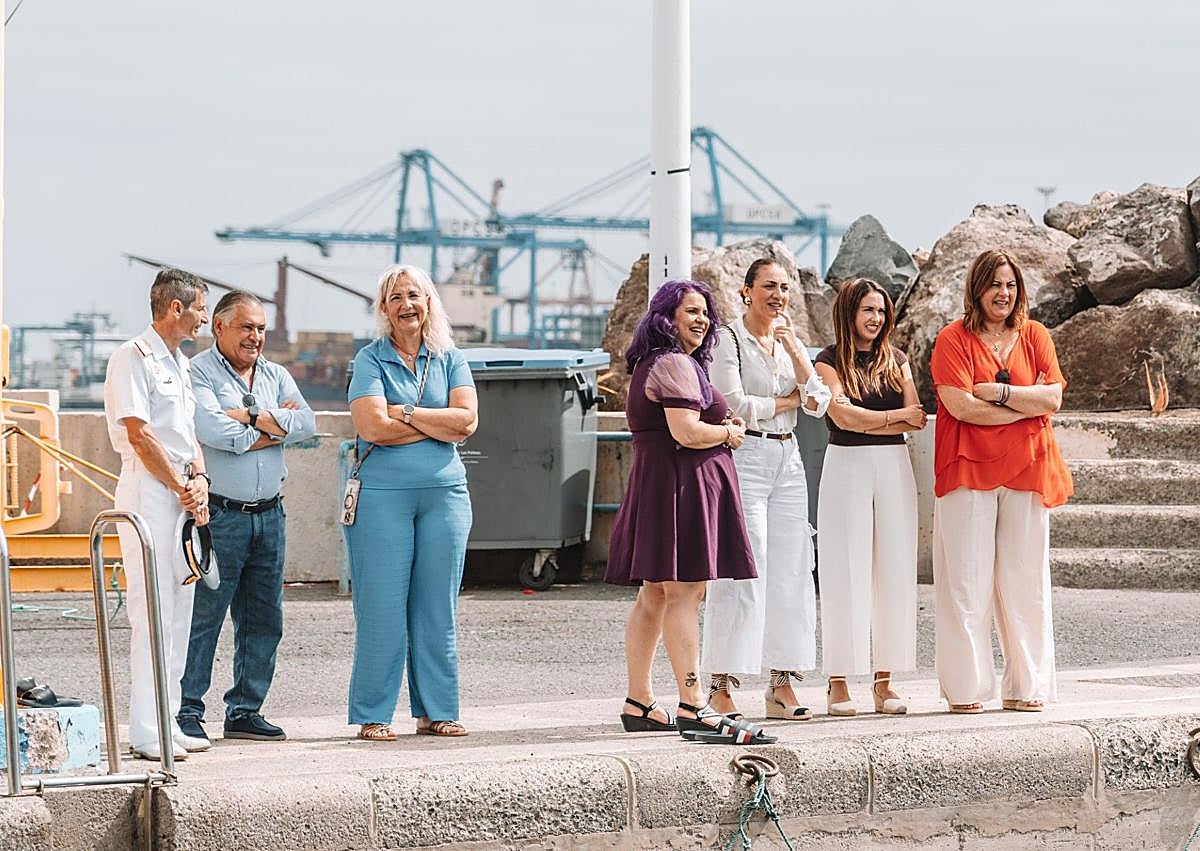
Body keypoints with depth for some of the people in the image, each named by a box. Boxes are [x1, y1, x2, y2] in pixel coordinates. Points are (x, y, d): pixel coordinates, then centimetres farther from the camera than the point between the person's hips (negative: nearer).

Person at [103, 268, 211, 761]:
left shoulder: (178, 363, 19)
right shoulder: (133, 358, -9)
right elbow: (140, 434, -15)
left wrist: (199, 479, 0)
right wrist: (182, 488, -10)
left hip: (182, 493, 9)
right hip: (148, 492, -9)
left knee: (179, 611, 9)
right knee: (154, 611, -11)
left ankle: (168, 723, 14)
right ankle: (147, 733, -11)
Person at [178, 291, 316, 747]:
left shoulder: (276, 376, 16)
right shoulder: (198, 373, -3)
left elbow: (305, 424, 0)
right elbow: (212, 430, -19)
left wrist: (252, 416, -11)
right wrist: (274, 427, -6)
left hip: (268, 515, 7)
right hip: (219, 516, -7)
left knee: (263, 620, 8)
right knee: (202, 618, -6)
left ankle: (245, 710, 17)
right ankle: (186, 711, 0)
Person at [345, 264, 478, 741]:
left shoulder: (449, 359, 11)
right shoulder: (370, 360, 2)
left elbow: (467, 420, -3)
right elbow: (373, 426, -12)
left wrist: (405, 413, -9)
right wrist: (438, 425, -5)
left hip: (444, 492, 3)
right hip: (383, 493, -3)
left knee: (437, 605, 5)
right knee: (381, 604, -4)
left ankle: (436, 711, 11)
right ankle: (373, 715, 2)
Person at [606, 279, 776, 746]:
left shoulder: (648, 365, 21)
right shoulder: (675, 364, -12)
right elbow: (686, 432, -22)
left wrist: (720, 429, 15)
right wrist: (728, 433, -4)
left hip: (652, 482, 11)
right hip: (683, 481, -11)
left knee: (653, 598, 12)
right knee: (683, 594, -15)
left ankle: (638, 703, 17)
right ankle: (693, 708, -20)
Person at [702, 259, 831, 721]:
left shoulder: (789, 341, 16)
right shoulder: (729, 339, -3)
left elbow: (819, 403, 5)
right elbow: (733, 404, -12)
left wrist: (794, 347, -5)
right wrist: (788, 400, -1)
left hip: (787, 461, 7)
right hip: (743, 456, -7)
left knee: (790, 573, 3)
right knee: (741, 574, -11)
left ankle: (783, 685, 7)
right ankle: (722, 688, -9)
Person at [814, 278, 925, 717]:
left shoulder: (896, 361, 13)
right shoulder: (830, 361, 1)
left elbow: (916, 420, 2)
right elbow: (842, 415, -12)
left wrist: (863, 421, -10)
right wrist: (896, 416, -5)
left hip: (893, 467, 4)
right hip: (846, 468, -4)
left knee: (894, 572, 0)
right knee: (846, 573, -5)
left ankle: (885, 680, 4)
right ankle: (838, 682, -2)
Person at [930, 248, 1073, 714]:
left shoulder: (1035, 336, 11)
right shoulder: (954, 340, -1)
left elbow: (1053, 399, 1)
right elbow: (962, 406, -12)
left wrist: (1002, 392, -11)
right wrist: (1028, 403, -6)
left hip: (1025, 472, 3)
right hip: (969, 470, -3)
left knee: (1024, 580, 4)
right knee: (967, 581, -4)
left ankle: (1026, 687, 9)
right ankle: (966, 688, -1)